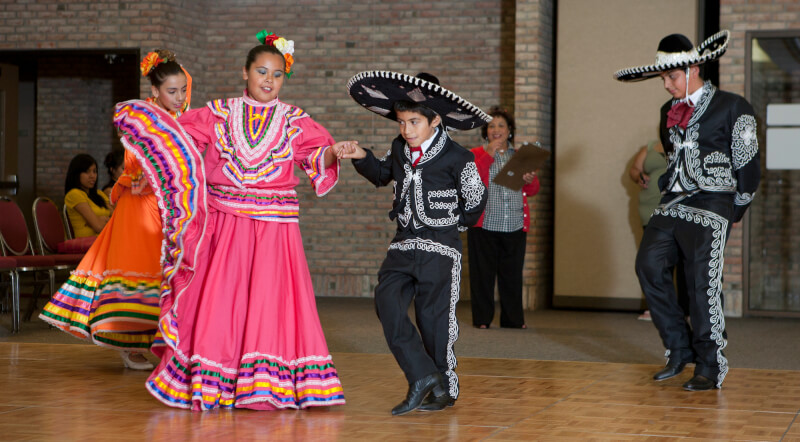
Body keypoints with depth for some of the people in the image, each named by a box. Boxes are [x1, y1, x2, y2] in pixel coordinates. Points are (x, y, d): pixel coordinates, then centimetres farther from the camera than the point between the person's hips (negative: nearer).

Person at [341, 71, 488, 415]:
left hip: (440, 248, -5)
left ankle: (445, 389, 16)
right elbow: (382, 174, 25)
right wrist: (363, 158, 8)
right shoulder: (399, 149, 6)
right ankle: (422, 377, -8)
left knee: (434, 316, 0)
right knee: (388, 302, -13)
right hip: (404, 244, 5)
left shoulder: (456, 158, -9)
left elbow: (475, 199, 3)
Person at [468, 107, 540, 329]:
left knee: (512, 274, 4)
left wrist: (530, 181, -8)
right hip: (485, 226, -2)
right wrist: (489, 154, -11)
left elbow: (532, 191, 15)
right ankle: (482, 318, 7)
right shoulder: (477, 154, 8)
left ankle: (513, 318, 13)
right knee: (483, 273, -1)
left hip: (515, 227, 2)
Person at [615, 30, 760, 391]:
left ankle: (709, 368, 1)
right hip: (672, 204, 6)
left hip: (710, 205, -6)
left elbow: (749, 166, 1)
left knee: (702, 282, -9)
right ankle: (679, 350, 7)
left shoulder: (732, 108, -3)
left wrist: (737, 210, 6)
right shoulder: (669, 111, 16)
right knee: (649, 266, -7)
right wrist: (669, 195, 18)